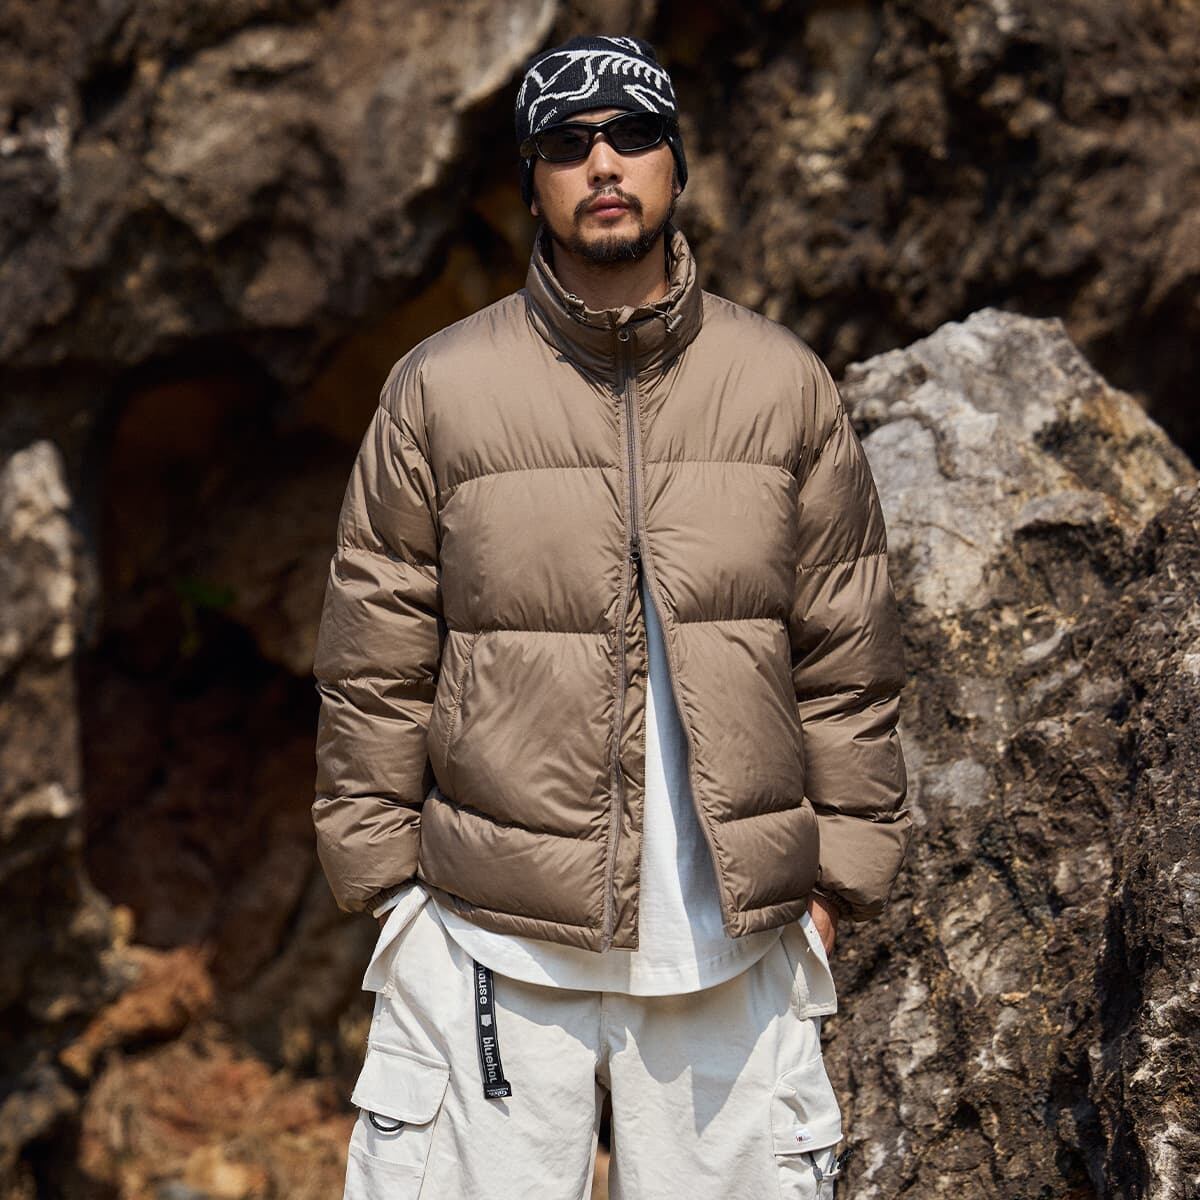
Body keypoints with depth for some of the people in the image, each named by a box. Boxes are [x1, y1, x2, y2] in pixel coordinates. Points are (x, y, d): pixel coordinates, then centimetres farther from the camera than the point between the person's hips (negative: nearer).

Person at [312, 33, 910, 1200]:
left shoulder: (785, 383, 5)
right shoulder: (439, 389, 1)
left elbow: (845, 655, 8)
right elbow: (375, 662, 3)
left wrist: (838, 872, 6)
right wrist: (378, 874, 1)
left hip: (730, 937, 1)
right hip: (491, 936, -1)